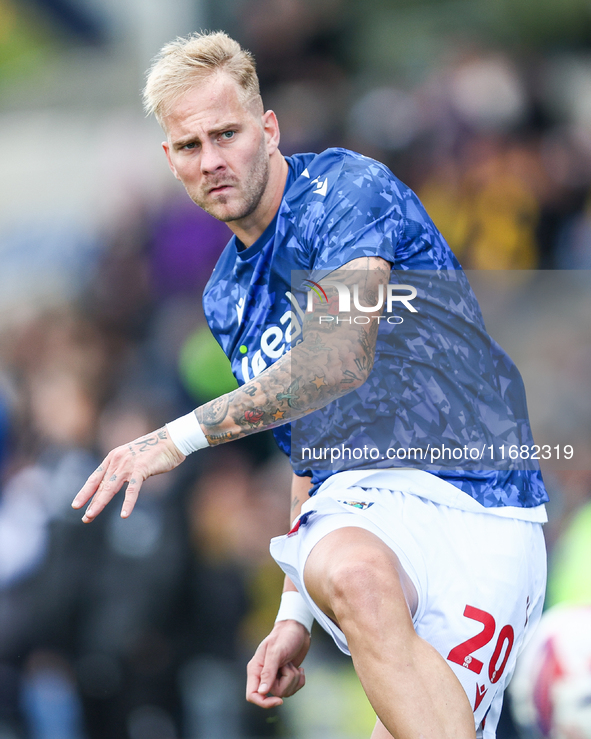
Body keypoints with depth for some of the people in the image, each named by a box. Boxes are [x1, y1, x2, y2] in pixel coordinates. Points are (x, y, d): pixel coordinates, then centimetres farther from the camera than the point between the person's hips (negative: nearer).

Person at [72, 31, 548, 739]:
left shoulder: (347, 188, -3)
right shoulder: (226, 300, 22)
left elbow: (340, 359, -17)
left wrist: (183, 435, -16)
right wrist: (294, 614, 20)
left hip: (479, 505, -5)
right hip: (365, 503, 5)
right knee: (346, 568, -32)